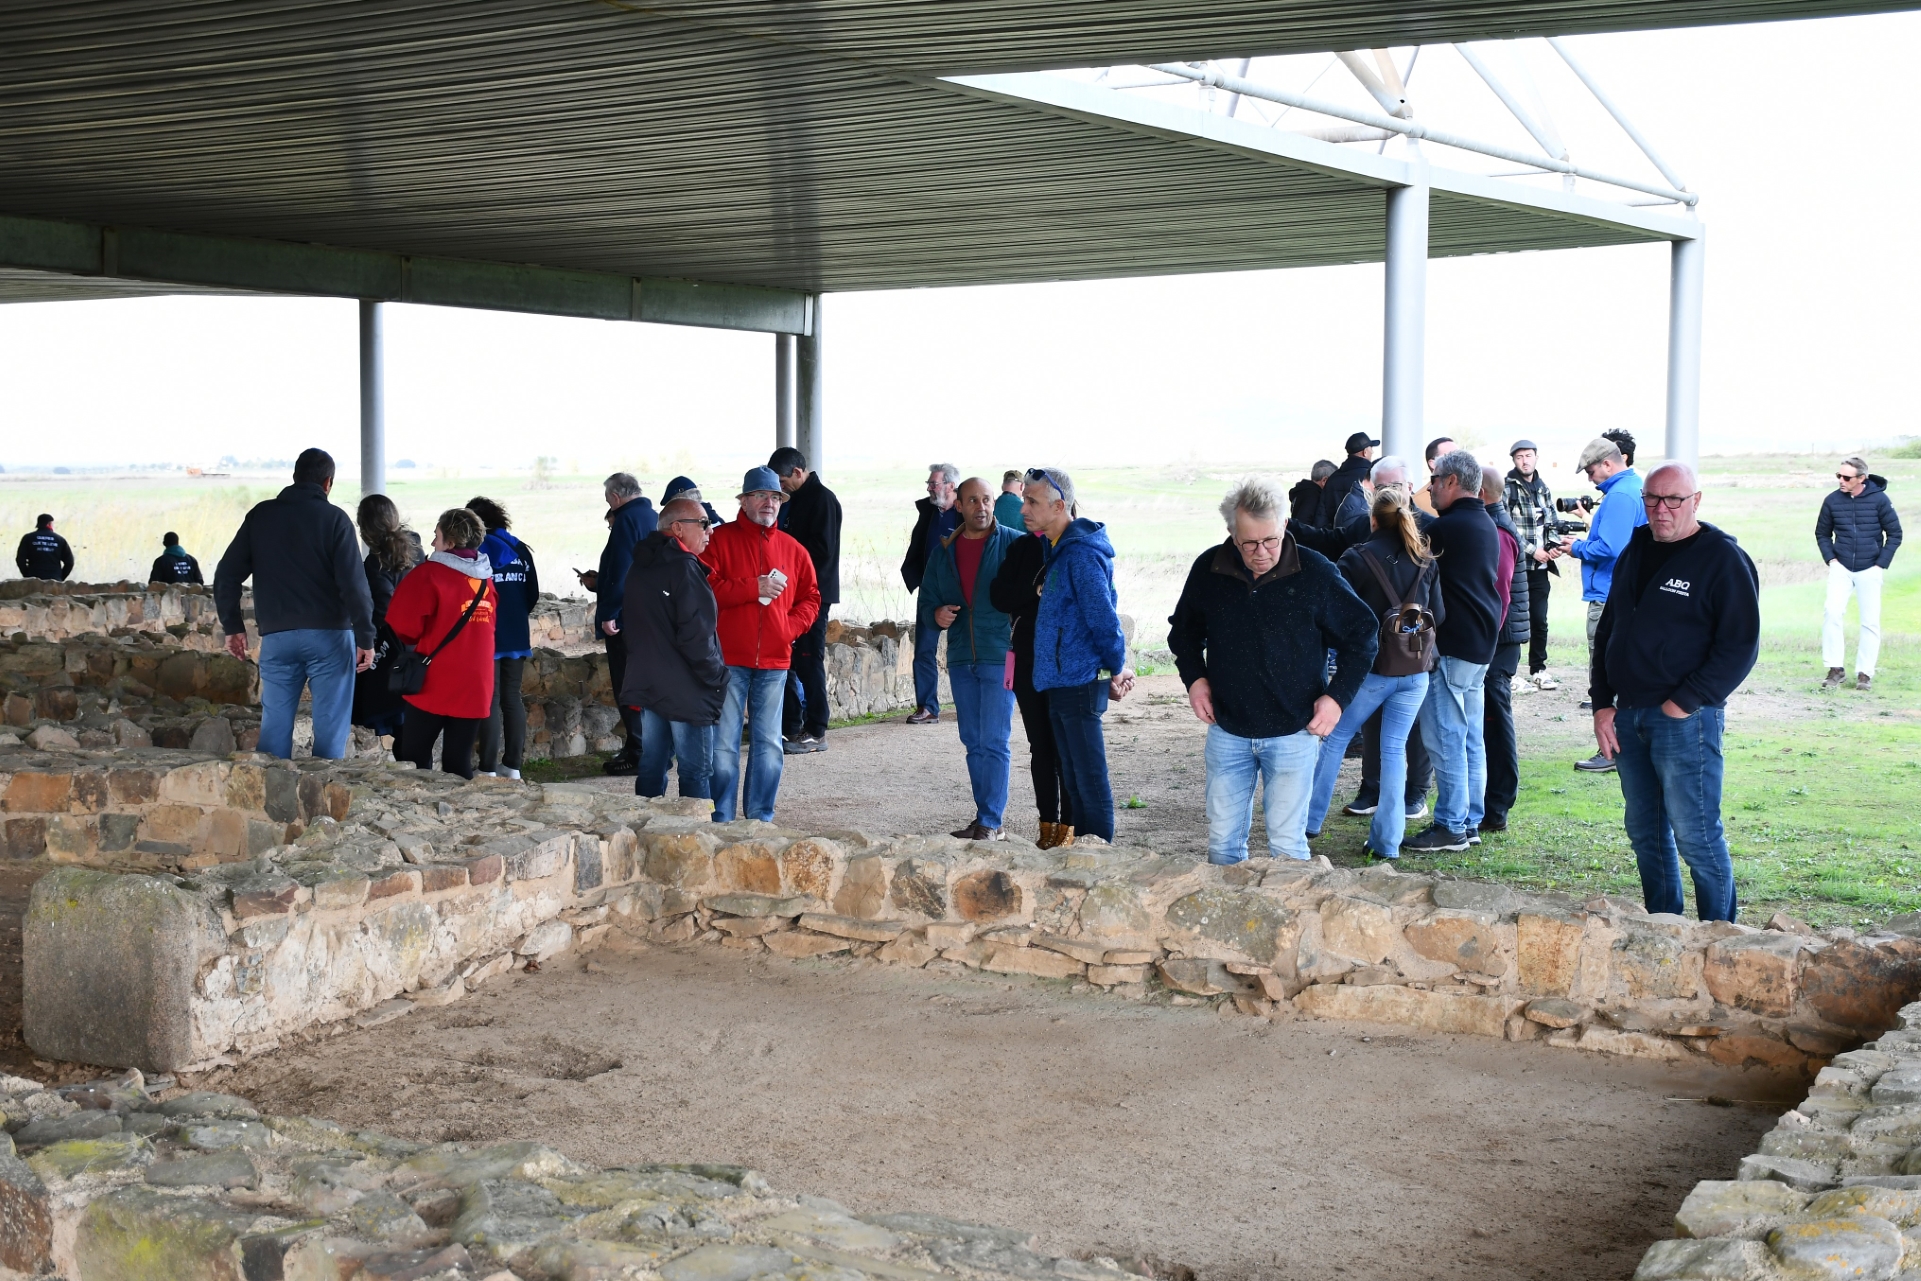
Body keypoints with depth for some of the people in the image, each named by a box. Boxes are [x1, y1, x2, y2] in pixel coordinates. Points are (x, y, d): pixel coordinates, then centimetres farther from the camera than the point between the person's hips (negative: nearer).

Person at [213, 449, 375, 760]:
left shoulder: (261, 515, 7)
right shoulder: (334, 518, -3)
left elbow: (226, 575, 7)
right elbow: (353, 583, -10)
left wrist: (233, 626, 15)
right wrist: (366, 638, -6)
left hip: (276, 638, 3)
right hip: (329, 636, -3)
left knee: (275, 725, 9)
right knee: (330, 728, 2)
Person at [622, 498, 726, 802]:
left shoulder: (641, 566, 13)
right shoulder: (684, 568, -15)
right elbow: (696, 637, -19)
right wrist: (718, 678, -9)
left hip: (647, 684, 9)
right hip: (685, 691, -9)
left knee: (652, 766, 13)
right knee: (697, 772, -4)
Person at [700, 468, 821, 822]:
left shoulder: (793, 550, 11)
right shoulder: (720, 539, -1)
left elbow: (810, 598, 17)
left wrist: (790, 626, -1)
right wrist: (754, 587, -16)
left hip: (774, 660, 4)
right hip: (729, 658, -4)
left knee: (768, 742, 8)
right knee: (724, 742, -2)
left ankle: (761, 817, 17)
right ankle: (722, 818, 5)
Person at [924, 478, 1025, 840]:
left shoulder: (1014, 544, -4)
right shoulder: (944, 550, 12)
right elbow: (928, 596, 19)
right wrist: (937, 615, -3)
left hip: (1000, 659, -5)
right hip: (961, 659, 6)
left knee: (993, 742, -7)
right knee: (973, 742, 10)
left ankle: (991, 823, -3)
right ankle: (987, 817, 18)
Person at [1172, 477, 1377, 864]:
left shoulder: (1316, 573, -10)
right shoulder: (1208, 570, -3)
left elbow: (1362, 635, 1)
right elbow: (1184, 630, 16)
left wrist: (1338, 695, -8)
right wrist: (1194, 677, 0)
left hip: (1293, 733, -3)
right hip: (1227, 731, 3)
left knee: (1287, 845, 0)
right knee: (1222, 841, 8)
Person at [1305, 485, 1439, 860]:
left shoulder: (1358, 559, -10)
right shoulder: (1426, 561, 2)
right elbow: (1439, 614, 8)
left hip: (1370, 668, -3)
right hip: (1415, 672, 3)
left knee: (1335, 738, 14)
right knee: (1394, 749, 7)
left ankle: (1310, 819, 22)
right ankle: (1388, 840, 5)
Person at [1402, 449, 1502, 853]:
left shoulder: (1447, 528, -15)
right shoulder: (1486, 525, 15)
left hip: (1451, 645, -10)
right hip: (1481, 645, 10)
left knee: (1444, 737, -5)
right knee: (1471, 738, 13)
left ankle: (1451, 826, -3)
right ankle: (1471, 822, 17)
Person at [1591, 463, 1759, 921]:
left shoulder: (1723, 558, -8)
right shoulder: (1634, 553, 14)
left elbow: (1740, 645, -12)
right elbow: (1607, 630, 20)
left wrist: (1684, 703, -16)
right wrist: (1602, 704, 10)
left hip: (1686, 718, -7)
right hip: (1627, 716, 7)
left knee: (1695, 835, -6)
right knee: (1644, 832, 13)